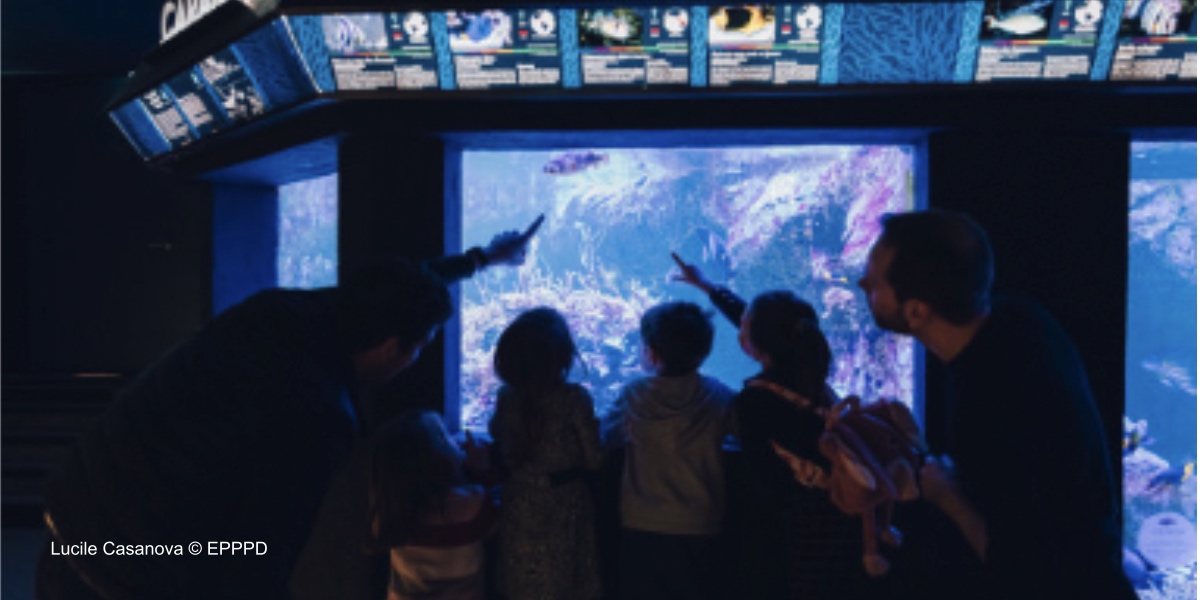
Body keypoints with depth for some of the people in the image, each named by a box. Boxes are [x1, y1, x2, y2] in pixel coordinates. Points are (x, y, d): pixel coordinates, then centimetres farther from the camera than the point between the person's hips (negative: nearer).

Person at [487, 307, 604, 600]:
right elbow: (595, 460, -10)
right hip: (564, 508, -3)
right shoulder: (574, 398, -16)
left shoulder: (506, 398, -5)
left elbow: (502, 457, 5)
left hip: (519, 507, 3)